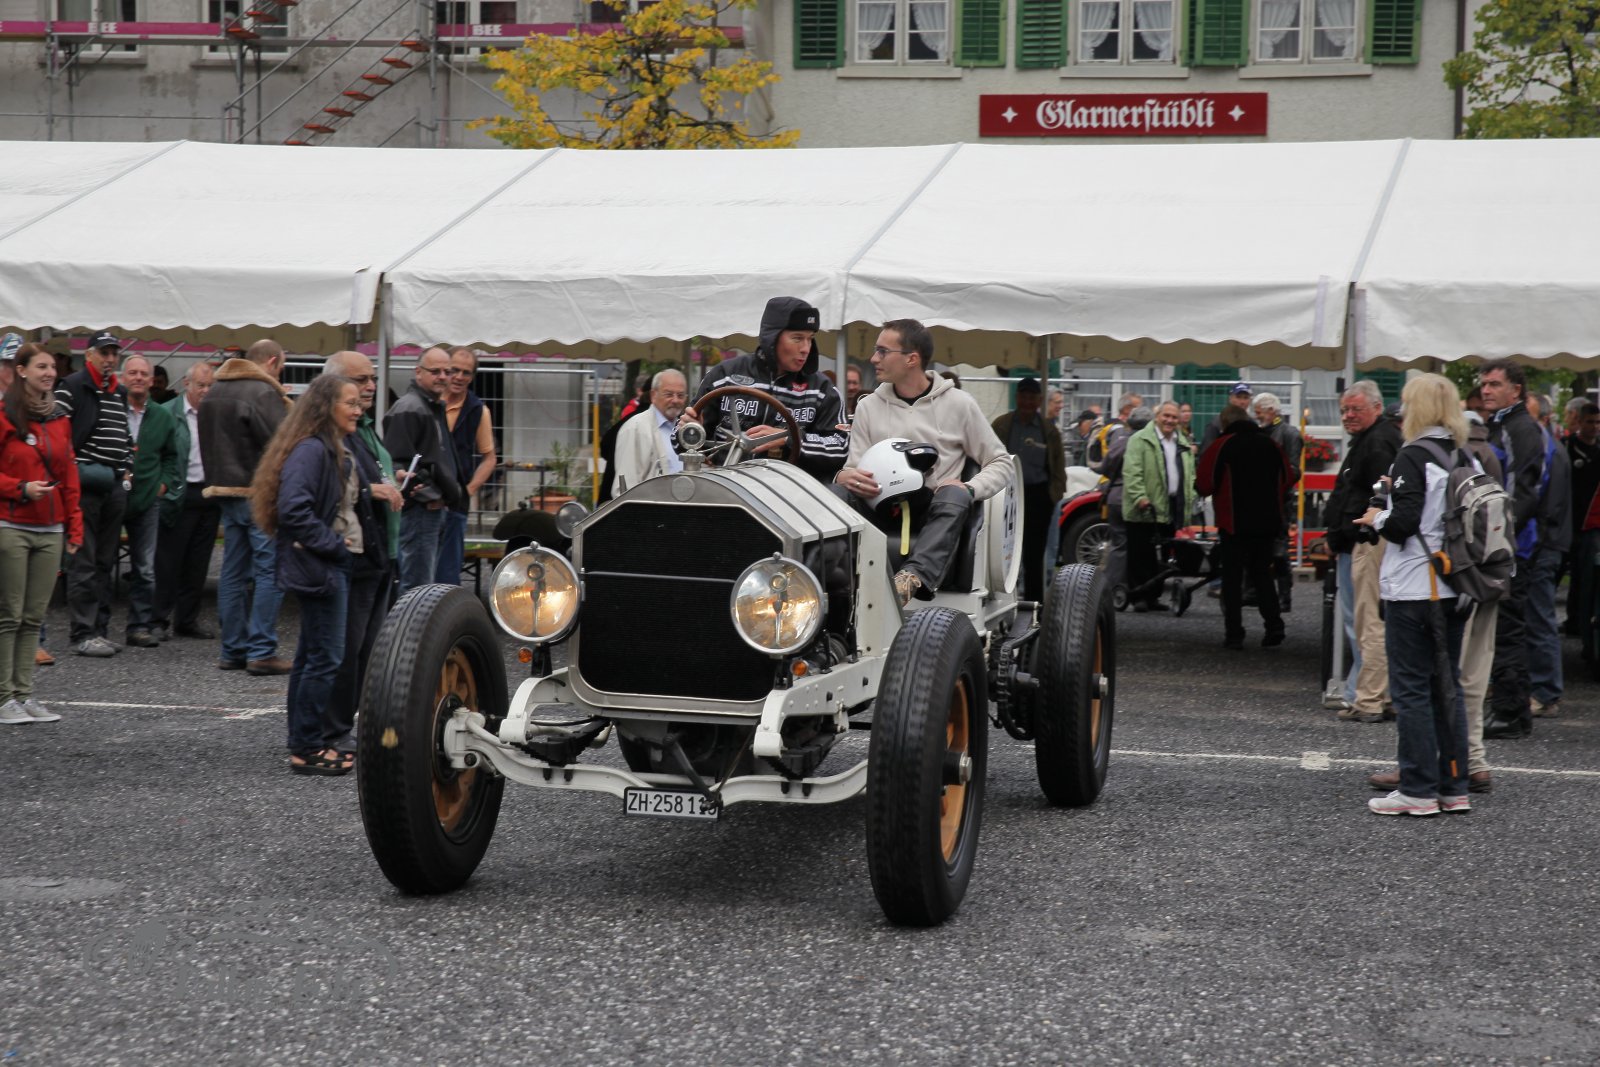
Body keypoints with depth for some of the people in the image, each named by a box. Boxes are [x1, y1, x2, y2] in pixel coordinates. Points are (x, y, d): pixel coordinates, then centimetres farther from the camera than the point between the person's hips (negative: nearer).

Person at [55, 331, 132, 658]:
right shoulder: (71, 387, -6)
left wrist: (127, 469, 15)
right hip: (84, 485, -7)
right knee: (83, 564, -7)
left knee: (106, 563, 11)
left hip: (114, 485, 7)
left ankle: (100, 629, 16)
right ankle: (83, 634, -5)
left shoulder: (121, 393, 17)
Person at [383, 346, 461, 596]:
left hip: (435, 508, 10)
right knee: (417, 586, -10)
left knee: (424, 583, 15)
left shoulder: (436, 408, 20)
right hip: (419, 509, -10)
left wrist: (450, 493, 17)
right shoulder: (408, 409, -12)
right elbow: (396, 462, -19)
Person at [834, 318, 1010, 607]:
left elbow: (1000, 463, 9)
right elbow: (854, 469, 11)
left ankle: (915, 576, -56)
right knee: (836, 493, -26)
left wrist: (969, 489, -12)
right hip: (883, 515, 2)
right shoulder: (869, 407, 15)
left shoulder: (958, 404, 8)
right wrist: (845, 476, -15)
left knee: (954, 496, -35)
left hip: (935, 517, -2)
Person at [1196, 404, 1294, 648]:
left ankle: (1234, 634, 0)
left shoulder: (1221, 446, -8)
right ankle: (1274, 626, 5)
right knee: (1261, 573, 16)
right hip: (1267, 523, 4)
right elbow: (1287, 478, 11)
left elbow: (1205, 484, -11)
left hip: (1234, 524, -4)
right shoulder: (1270, 444, 6)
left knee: (1232, 578, 2)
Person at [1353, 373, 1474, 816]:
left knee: (1411, 688, -1)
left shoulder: (1413, 456, -14)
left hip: (1413, 589, -7)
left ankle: (1419, 791, 2)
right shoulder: (1464, 458, 7)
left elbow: (1403, 524, -20)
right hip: (1453, 588, 7)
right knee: (1448, 686, 13)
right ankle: (1453, 787, 17)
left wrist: (1378, 518, 1)